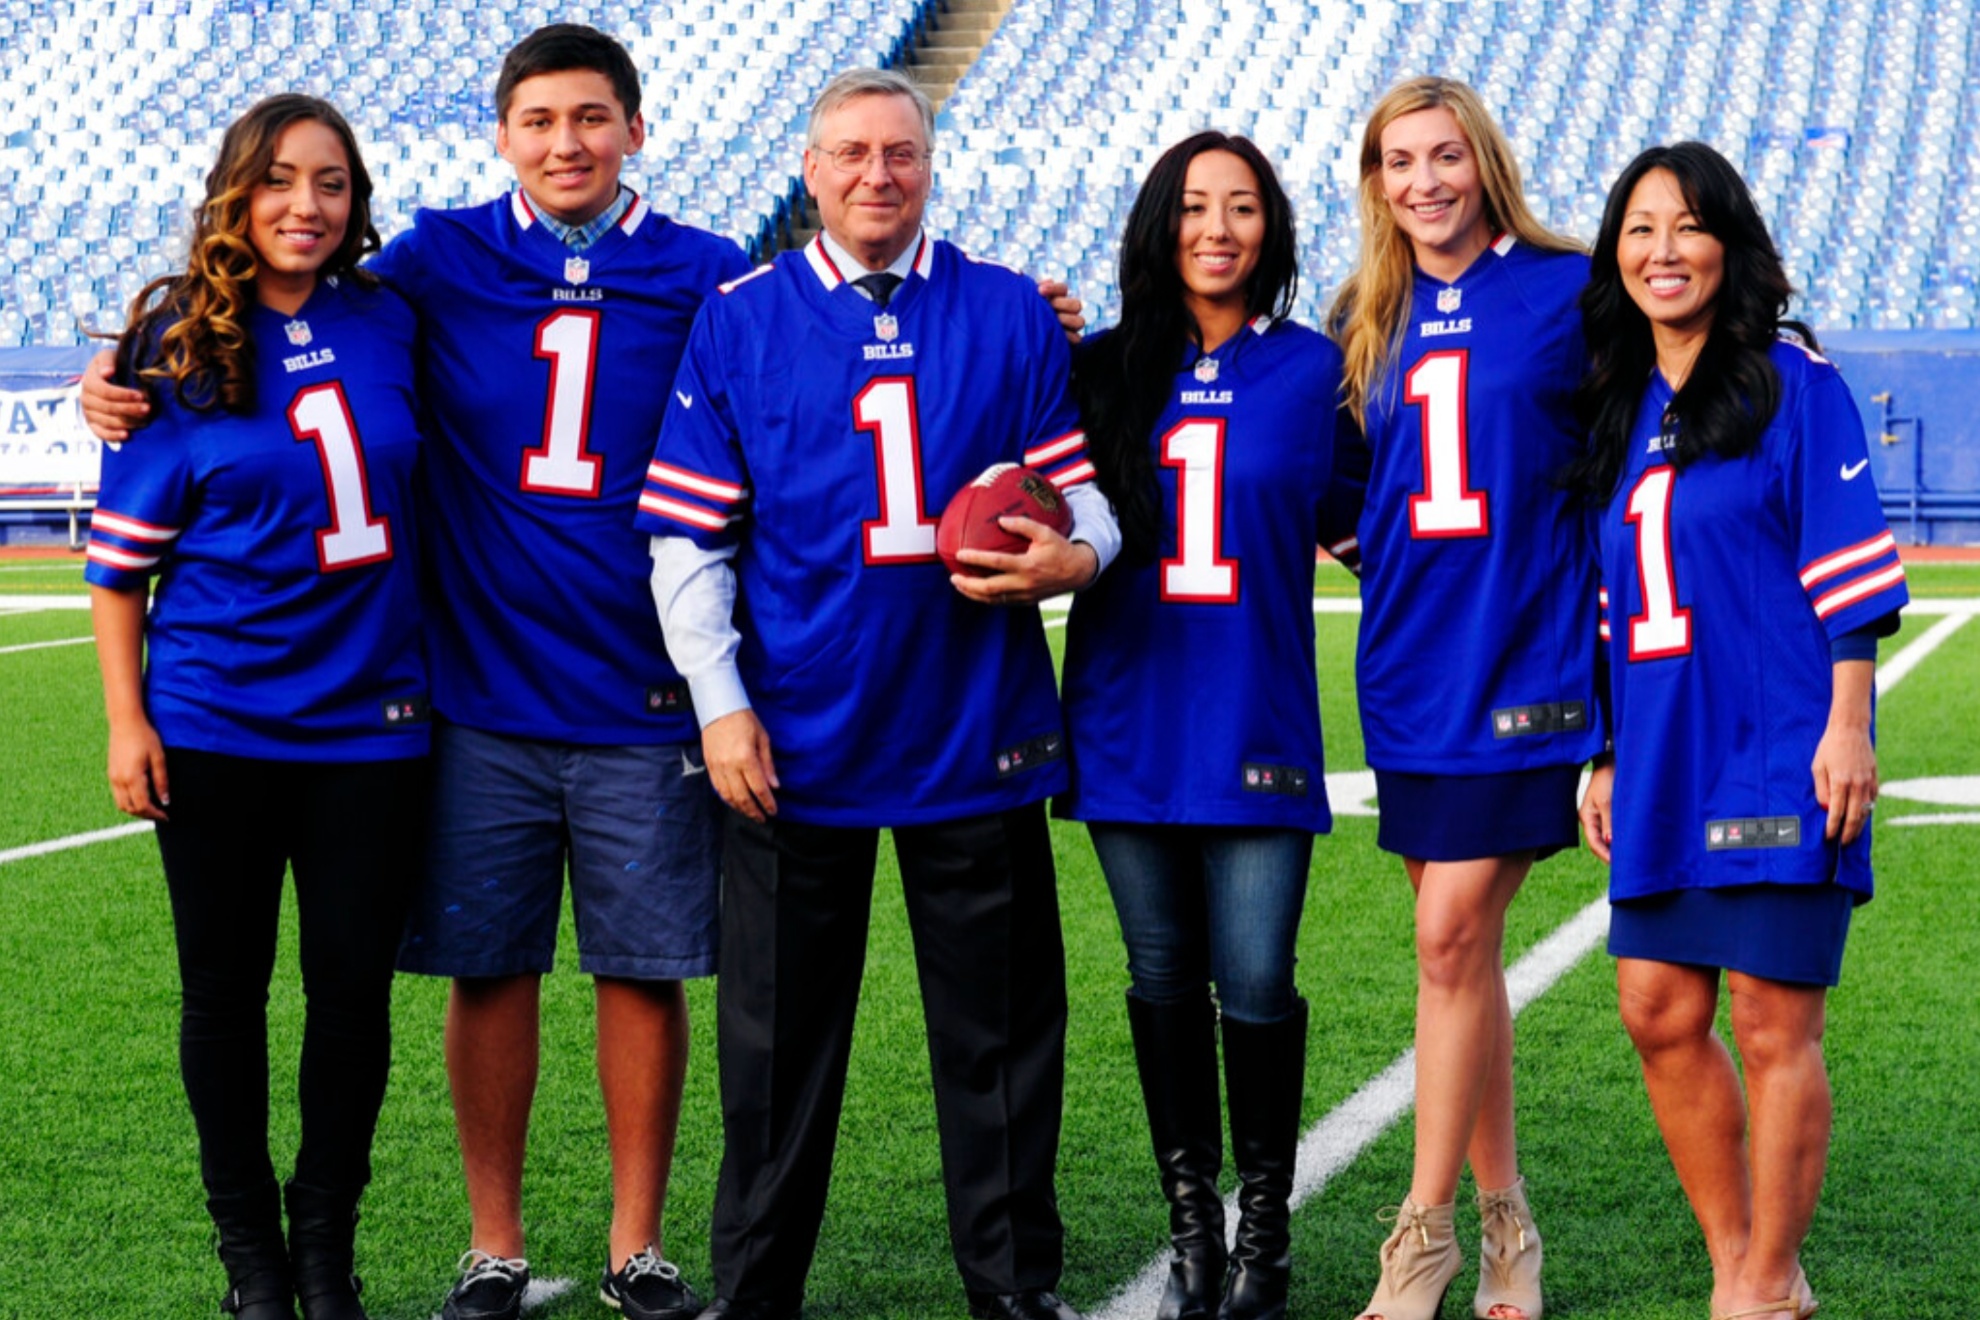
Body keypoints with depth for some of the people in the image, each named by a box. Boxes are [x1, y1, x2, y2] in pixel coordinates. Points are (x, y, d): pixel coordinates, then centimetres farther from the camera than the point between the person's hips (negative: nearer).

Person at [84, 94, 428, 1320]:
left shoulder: (391, 325, 3)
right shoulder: (180, 348, -5)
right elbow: (121, 555, -2)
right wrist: (125, 718, -7)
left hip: (370, 723, 2)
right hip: (216, 725, -2)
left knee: (354, 988, 4)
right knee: (226, 989, 7)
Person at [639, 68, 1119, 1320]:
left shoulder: (1014, 317, 5)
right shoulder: (736, 323, 3)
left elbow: (1081, 489, 10)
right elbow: (687, 535, 1)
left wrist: (1077, 554, -14)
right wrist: (721, 702, -6)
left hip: (978, 736, 1)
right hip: (794, 743, -1)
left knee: (1001, 1025, 7)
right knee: (779, 1030, 9)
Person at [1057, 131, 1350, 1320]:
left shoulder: (1313, 367, 3)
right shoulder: (1104, 371, 8)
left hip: (1255, 723, -2)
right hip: (1130, 720, 2)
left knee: (1255, 984, -3)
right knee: (1164, 980, 9)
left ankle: (1268, 1225, 14)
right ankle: (1193, 1222, 22)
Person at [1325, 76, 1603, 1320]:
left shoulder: (1567, 292, -3)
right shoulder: (1368, 319, 11)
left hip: (1524, 652, -4)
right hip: (1411, 659, 5)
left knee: (1455, 935, -9)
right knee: (1461, 947, 8)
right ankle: (1504, 1218, 19)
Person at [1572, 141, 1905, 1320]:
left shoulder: (1791, 381, -4)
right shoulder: (1621, 409, 15)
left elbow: (1851, 569, -8)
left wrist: (1847, 726, -15)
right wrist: (1607, 756, 17)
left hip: (1780, 753, -7)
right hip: (1664, 760, 7)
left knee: (1771, 1023, -3)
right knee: (1660, 1010, 5)